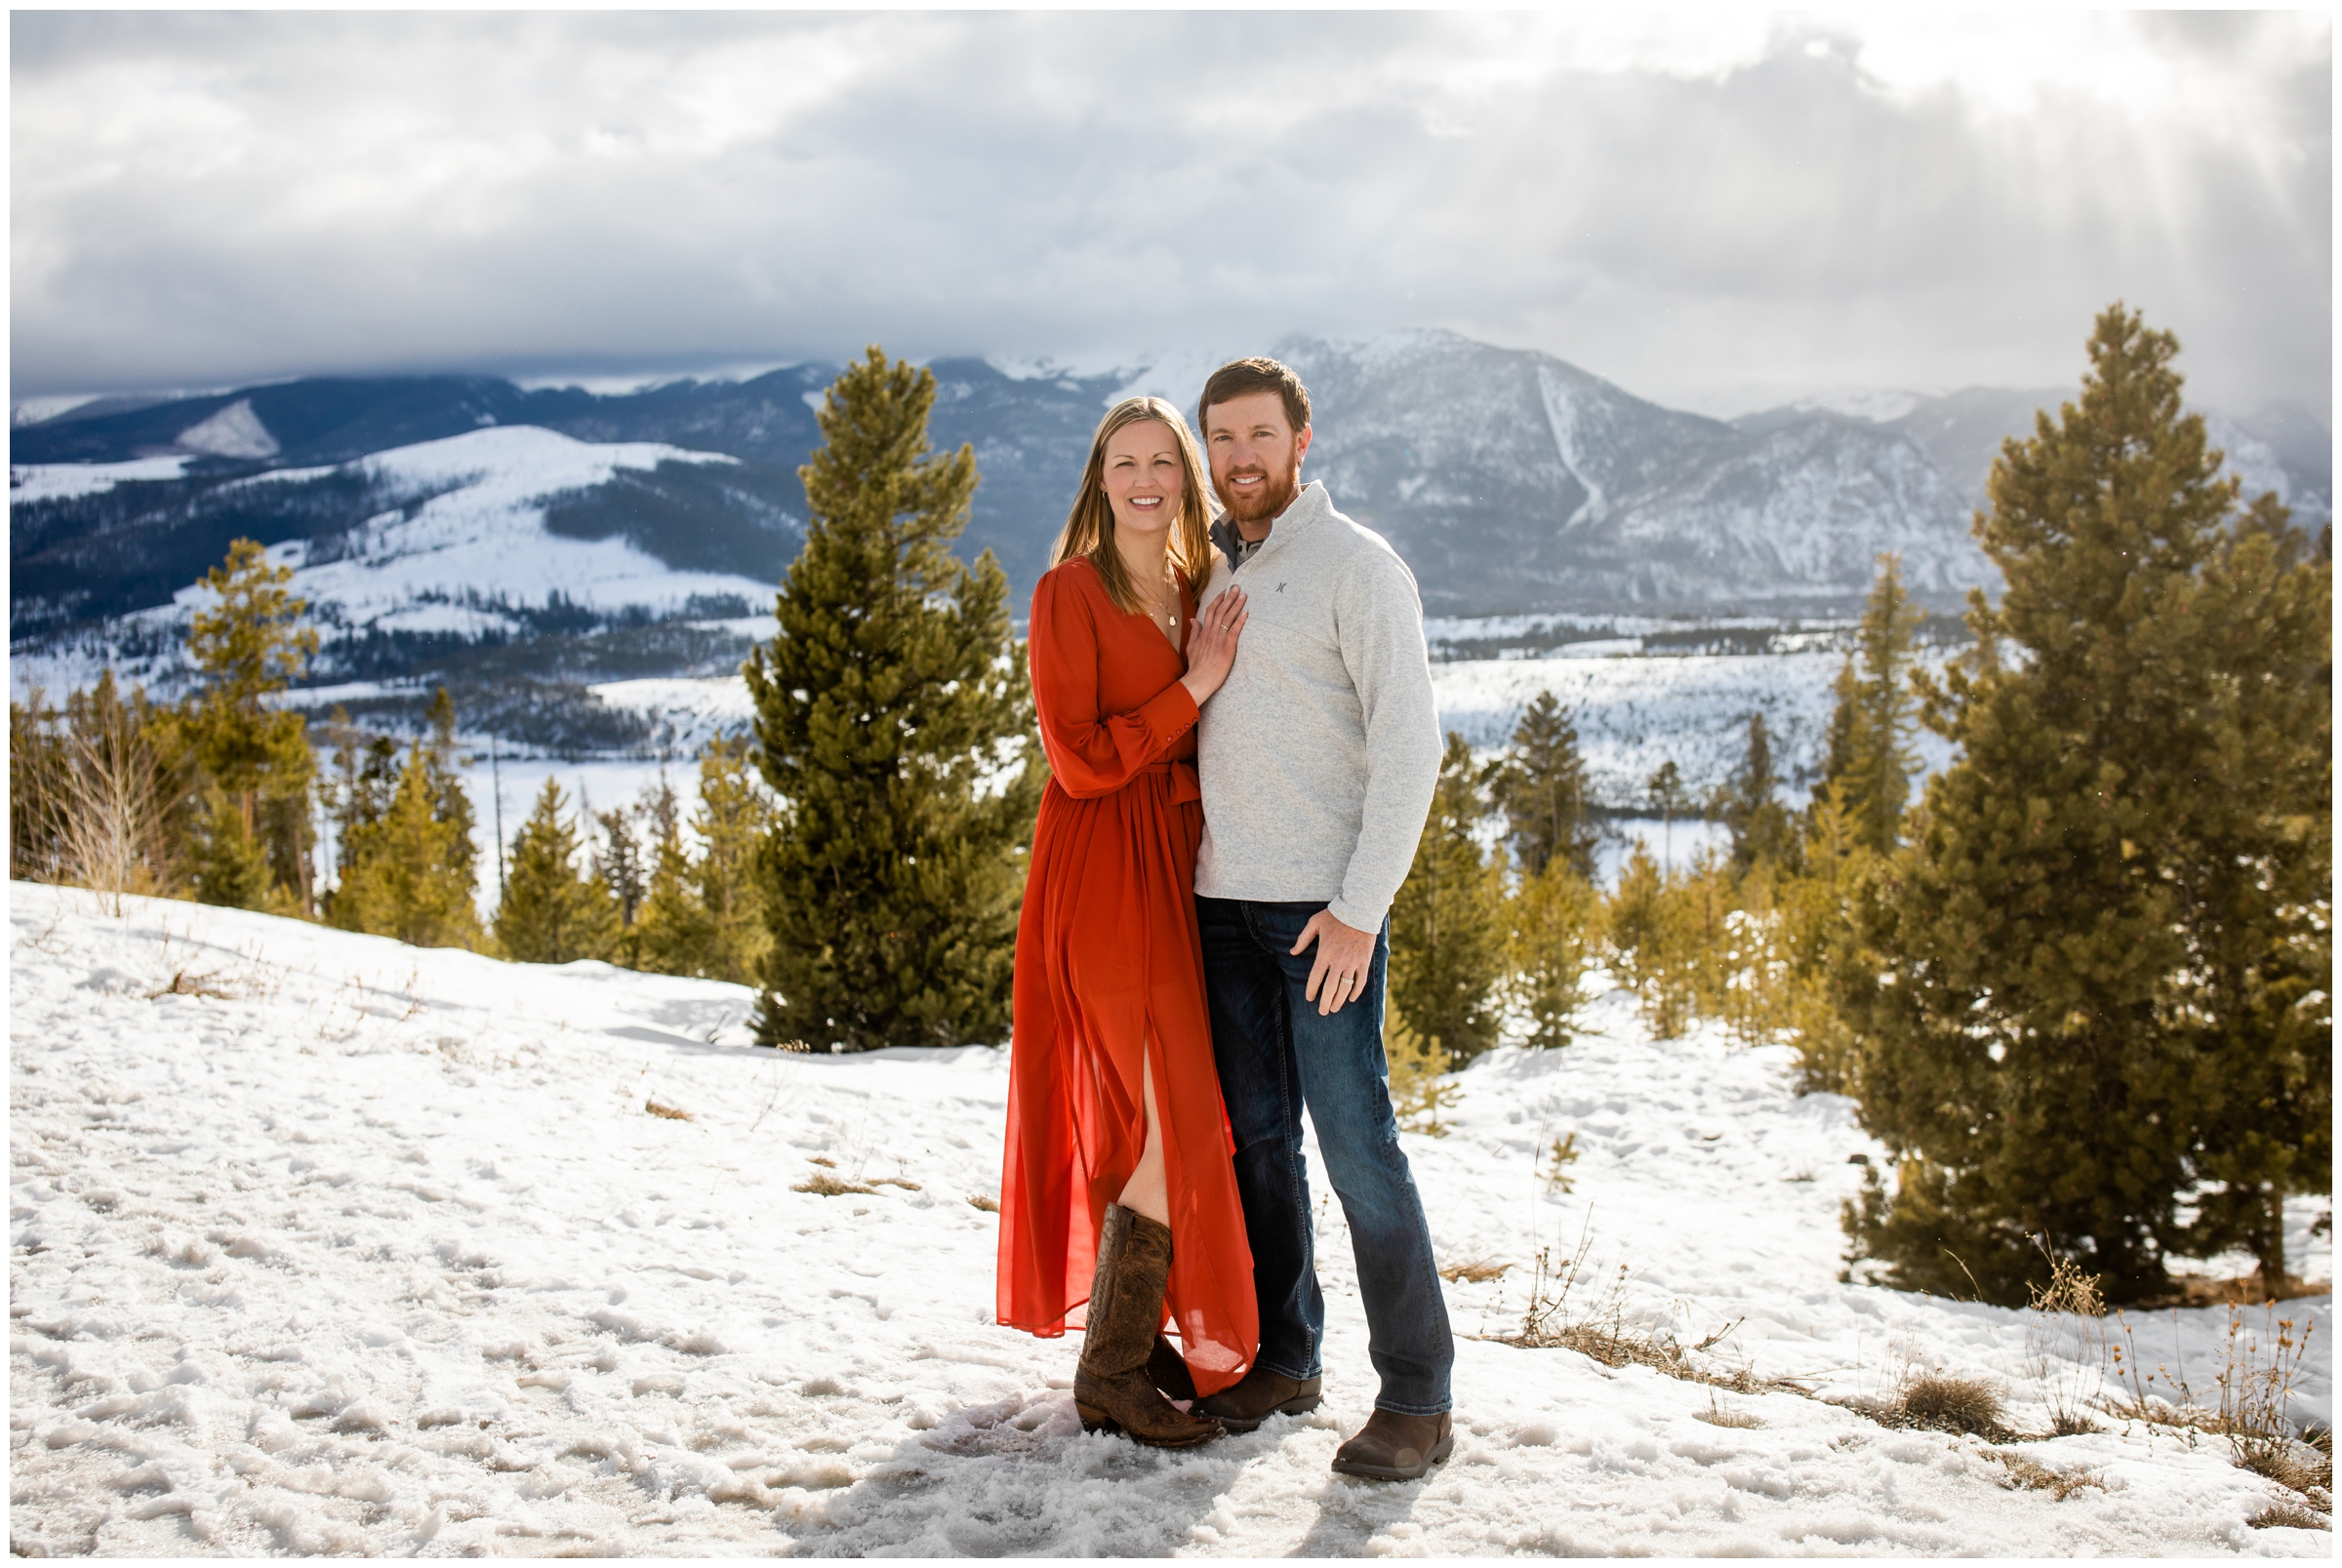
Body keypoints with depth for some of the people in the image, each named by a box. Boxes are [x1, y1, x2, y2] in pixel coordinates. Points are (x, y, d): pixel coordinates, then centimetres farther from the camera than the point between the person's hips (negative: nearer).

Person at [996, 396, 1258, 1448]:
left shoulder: (1199, 593, 13)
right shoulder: (1071, 593, -8)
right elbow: (1081, 760, -14)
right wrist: (1196, 688, -14)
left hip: (1182, 867, 7)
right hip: (1103, 875, -7)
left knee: (1152, 1120, 12)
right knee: (1177, 1125, -8)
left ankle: (1141, 1338, 25)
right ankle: (1112, 1375, 4)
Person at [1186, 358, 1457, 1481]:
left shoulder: (1358, 566, -6)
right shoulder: (1208, 573, 14)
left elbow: (1410, 744, -12)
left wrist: (1360, 908, -18)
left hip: (1325, 903, -6)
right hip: (1223, 901, 6)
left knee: (1354, 1139, -7)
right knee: (1256, 1137, 10)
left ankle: (1418, 1398, 2)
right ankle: (1284, 1358, 23)